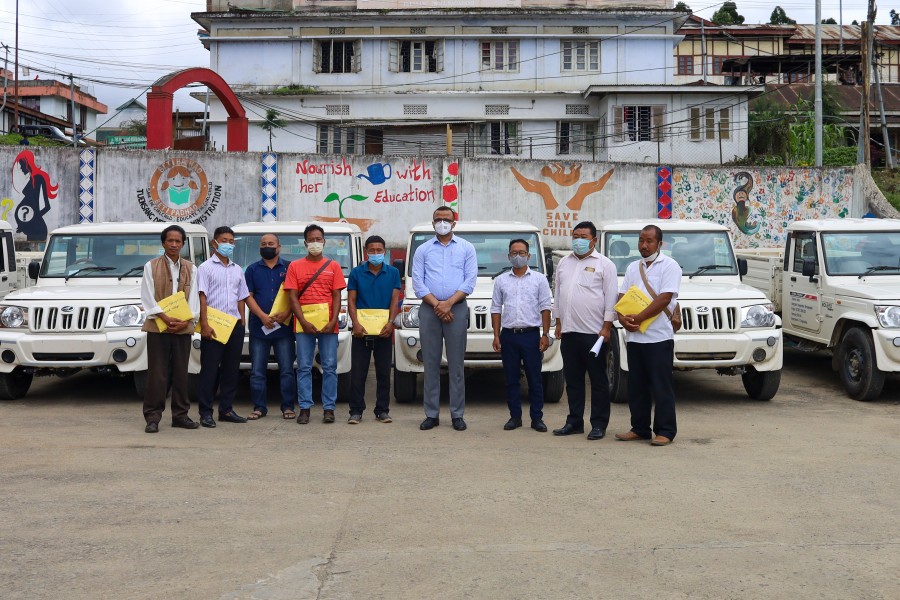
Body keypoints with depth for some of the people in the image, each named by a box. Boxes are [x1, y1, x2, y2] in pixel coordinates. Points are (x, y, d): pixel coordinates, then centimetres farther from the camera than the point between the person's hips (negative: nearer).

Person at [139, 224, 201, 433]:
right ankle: (152, 417, 1)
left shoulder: (191, 269, 12)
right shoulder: (151, 266, 5)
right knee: (157, 374, -3)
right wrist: (165, 318, -15)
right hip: (157, 327, -3)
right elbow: (148, 298, -3)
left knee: (181, 373, 7)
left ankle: (180, 415, 15)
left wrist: (186, 321, -9)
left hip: (183, 328, 3)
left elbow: (194, 298, 7)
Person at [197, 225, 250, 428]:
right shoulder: (206, 267, 1)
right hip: (213, 325, -5)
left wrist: (242, 322, 9)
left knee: (231, 369, 8)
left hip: (234, 325, 6)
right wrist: (204, 324, -15)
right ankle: (206, 412, 1)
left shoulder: (237, 270, 17)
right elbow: (202, 297, -6)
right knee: (210, 369, -3)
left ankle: (226, 409, 15)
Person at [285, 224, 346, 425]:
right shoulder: (295, 266, 8)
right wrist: (304, 322, -10)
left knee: (330, 367, 1)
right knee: (304, 367, 2)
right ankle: (304, 408, 7)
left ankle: (329, 408, 6)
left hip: (328, 324, 0)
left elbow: (337, 296, 4)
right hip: (304, 324, 0)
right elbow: (293, 297, 2)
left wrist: (333, 322, -9)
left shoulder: (333, 266, 9)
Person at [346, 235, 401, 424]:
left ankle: (382, 410, 14)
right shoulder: (356, 273, 4)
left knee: (384, 372, 6)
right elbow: (351, 300, 1)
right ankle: (356, 411, 6)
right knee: (358, 372, 0)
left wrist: (390, 323, -14)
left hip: (384, 330, 1)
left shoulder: (393, 273, 6)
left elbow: (395, 300, 1)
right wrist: (356, 324, -13)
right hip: (361, 329, -1)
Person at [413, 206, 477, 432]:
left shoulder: (466, 248, 10)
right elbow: (417, 283, 4)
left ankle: (457, 414, 3)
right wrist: (436, 304, -9)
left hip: (457, 309, -1)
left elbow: (470, 281, 1)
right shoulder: (423, 250, 12)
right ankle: (431, 414, 6)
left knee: (456, 364, -1)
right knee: (431, 364, 2)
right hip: (429, 309, 1)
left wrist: (449, 303, -10)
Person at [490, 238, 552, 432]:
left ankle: (537, 418, 6)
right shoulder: (501, 280, 10)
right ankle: (515, 416, 14)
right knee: (511, 379, 6)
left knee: (534, 378, 0)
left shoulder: (539, 279, 5)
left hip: (531, 334, -2)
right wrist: (496, 336, 2)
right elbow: (496, 309, 10)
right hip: (508, 335, 2)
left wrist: (545, 334, -6)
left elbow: (545, 308, 2)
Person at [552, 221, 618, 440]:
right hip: (568, 332, 6)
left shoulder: (604, 264, -1)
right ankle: (574, 422, 19)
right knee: (572, 380, 11)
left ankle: (599, 425, 6)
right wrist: (559, 322, 13)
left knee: (598, 381, 1)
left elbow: (611, 297, -5)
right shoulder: (564, 263, 15)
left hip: (594, 332, -5)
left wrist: (607, 327, -11)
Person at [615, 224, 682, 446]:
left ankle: (665, 431, 3)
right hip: (633, 337, 6)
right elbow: (622, 297, 12)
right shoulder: (633, 268, 16)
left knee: (661, 387, -2)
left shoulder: (669, 266, -4)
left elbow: (665, 298, -15)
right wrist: (623, 317, -8)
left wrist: (639, 317, -18)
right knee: (636, 386, 11)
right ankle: (639, 428, 19)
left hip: (658, 337, -6)